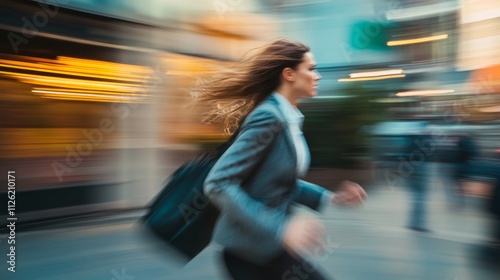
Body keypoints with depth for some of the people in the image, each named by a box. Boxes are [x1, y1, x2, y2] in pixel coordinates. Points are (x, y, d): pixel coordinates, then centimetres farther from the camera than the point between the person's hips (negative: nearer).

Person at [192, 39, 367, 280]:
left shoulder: (289, 118, 6)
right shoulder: (268, 116, -22)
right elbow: (218, 184, -26)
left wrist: (330, 198, 7)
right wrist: (281, 228, -31)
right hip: (251, 248, -9)